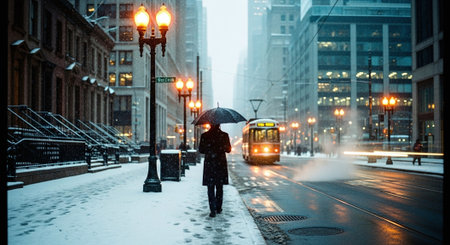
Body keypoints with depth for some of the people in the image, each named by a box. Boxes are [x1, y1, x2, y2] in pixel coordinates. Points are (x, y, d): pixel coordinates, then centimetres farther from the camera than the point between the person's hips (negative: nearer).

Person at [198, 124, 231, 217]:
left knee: (211, 188, 2)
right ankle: (218, 208, 22)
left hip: (209, 164, -1)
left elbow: (201, 150, 1)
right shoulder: (224, 135, -5)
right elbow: (228, 149, 4)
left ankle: (213, 210, -7)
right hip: (221, 164, 1)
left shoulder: (204, 136, -6)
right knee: (219, 187, 15)